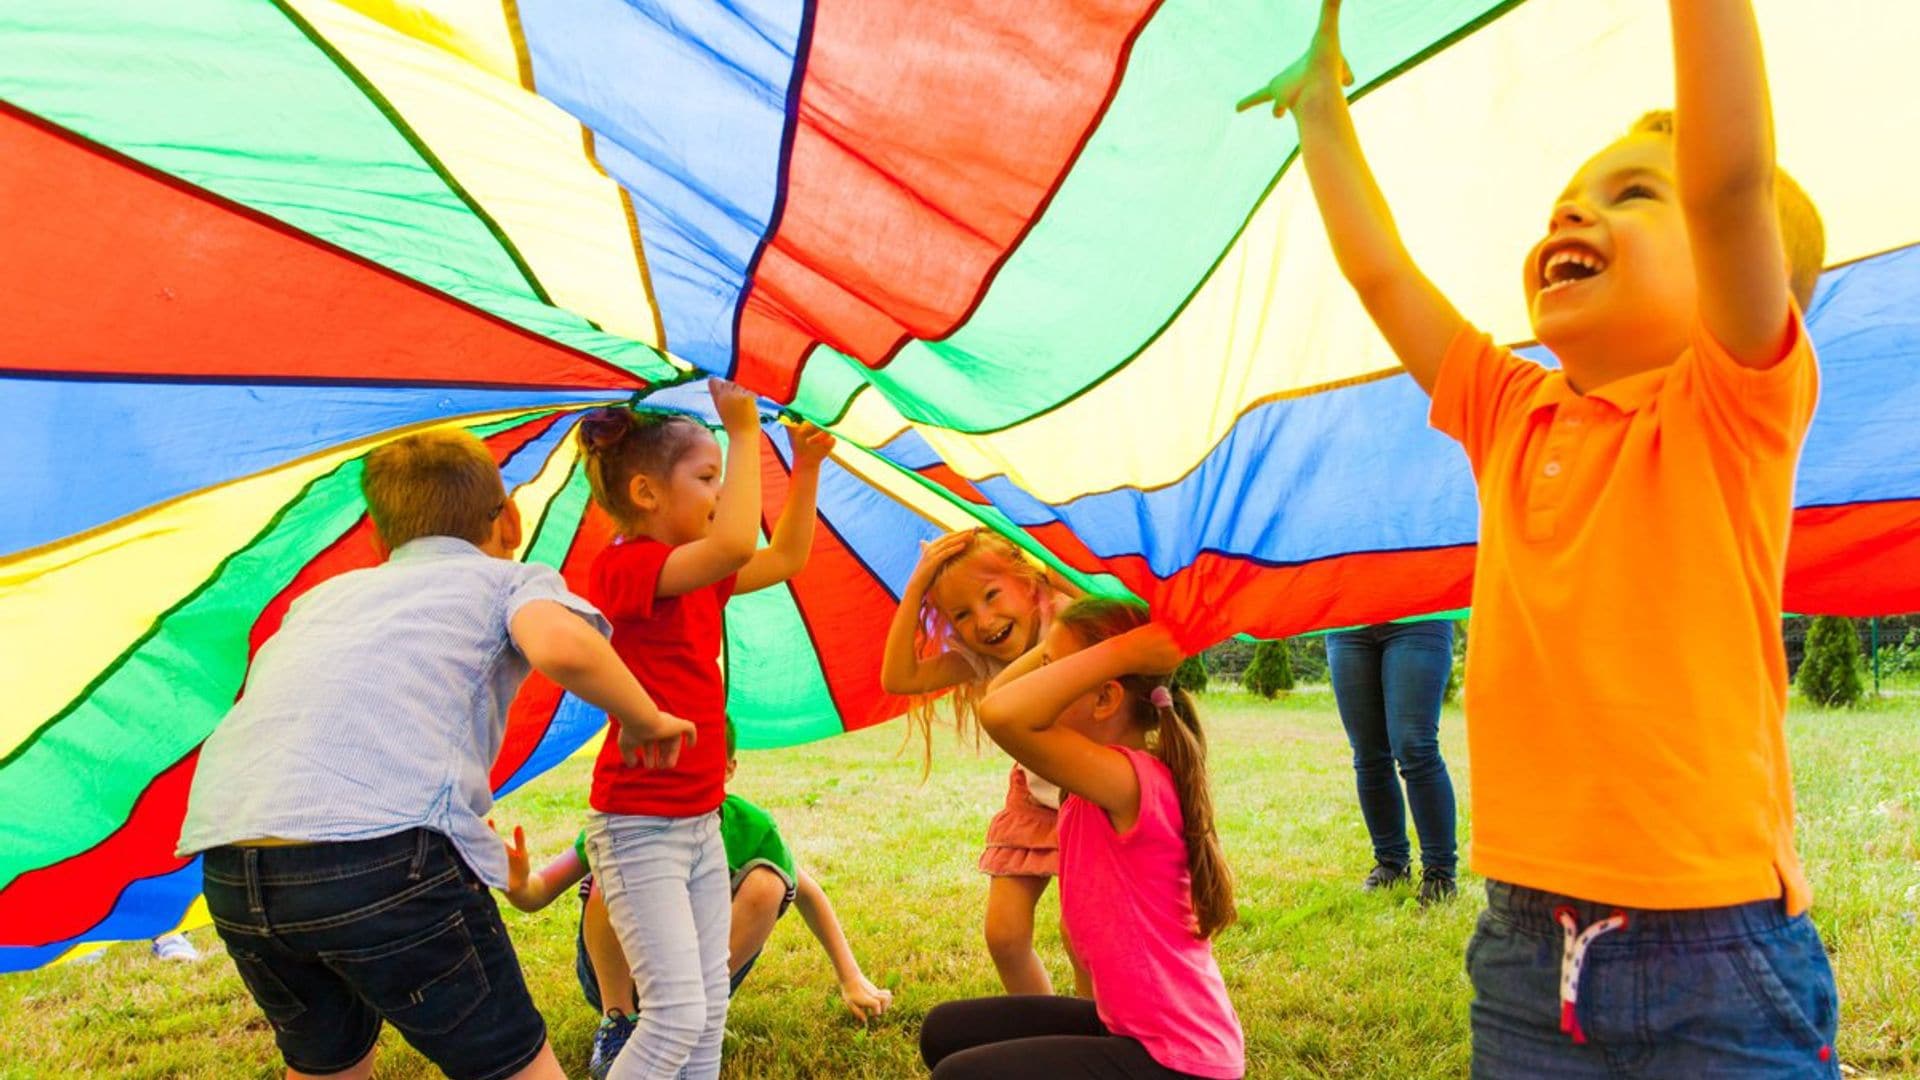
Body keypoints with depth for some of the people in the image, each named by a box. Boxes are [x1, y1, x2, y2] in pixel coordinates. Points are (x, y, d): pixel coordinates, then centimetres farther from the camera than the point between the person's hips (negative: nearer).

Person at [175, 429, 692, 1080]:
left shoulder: (326, 595, 32)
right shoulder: (511, 579, 16)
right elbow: (563, 647, -7)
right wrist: (645, 722, 10)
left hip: (229, 867, 6)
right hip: (385, 848, -6)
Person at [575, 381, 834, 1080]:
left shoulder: (698, 575, 10)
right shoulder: (622, 566, -17)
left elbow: (787, 557, 19)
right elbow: (734, 544, -33)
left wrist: (807, 464, 10)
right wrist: (744, 432, -24)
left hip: (700, 820, 9)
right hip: (638, 826, -9)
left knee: (710, 1011, 13)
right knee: (677, 1012, -9)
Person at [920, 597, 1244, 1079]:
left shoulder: (1129, 782, -25)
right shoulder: (1099, 780, 2)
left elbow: (1002, 714, -40)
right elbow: (1000, 695, 9)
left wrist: (1122, 650, -32)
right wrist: (1057, 644, -2)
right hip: (1131, 1026, 9)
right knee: (946, 1031, 13)